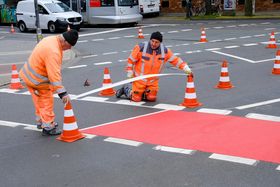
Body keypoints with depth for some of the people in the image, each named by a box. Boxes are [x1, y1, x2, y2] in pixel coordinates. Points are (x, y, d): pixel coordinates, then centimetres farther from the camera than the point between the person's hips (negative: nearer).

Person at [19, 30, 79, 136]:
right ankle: (48, 127, 8)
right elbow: (54, 74, -35)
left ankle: (41, 122, 37)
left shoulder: (52, 39, -1)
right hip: (37, 80, -10)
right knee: (47, 101, 1)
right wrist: (62, 93, -35)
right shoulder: (53, 52, -32)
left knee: (40, 101, 22)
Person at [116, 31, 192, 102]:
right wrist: (130, 74, -5)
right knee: (136, 99, -1)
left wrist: (186, 69, -10)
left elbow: (175, 60, -2)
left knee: (151, 98, 1)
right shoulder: (141, 48, -17)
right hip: (139, 79, -3)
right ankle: (126, 90, 28)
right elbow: (131, 60, -8)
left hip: (153, 81, 3)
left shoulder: (164, 51, -8)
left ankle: (142, 93, 31)